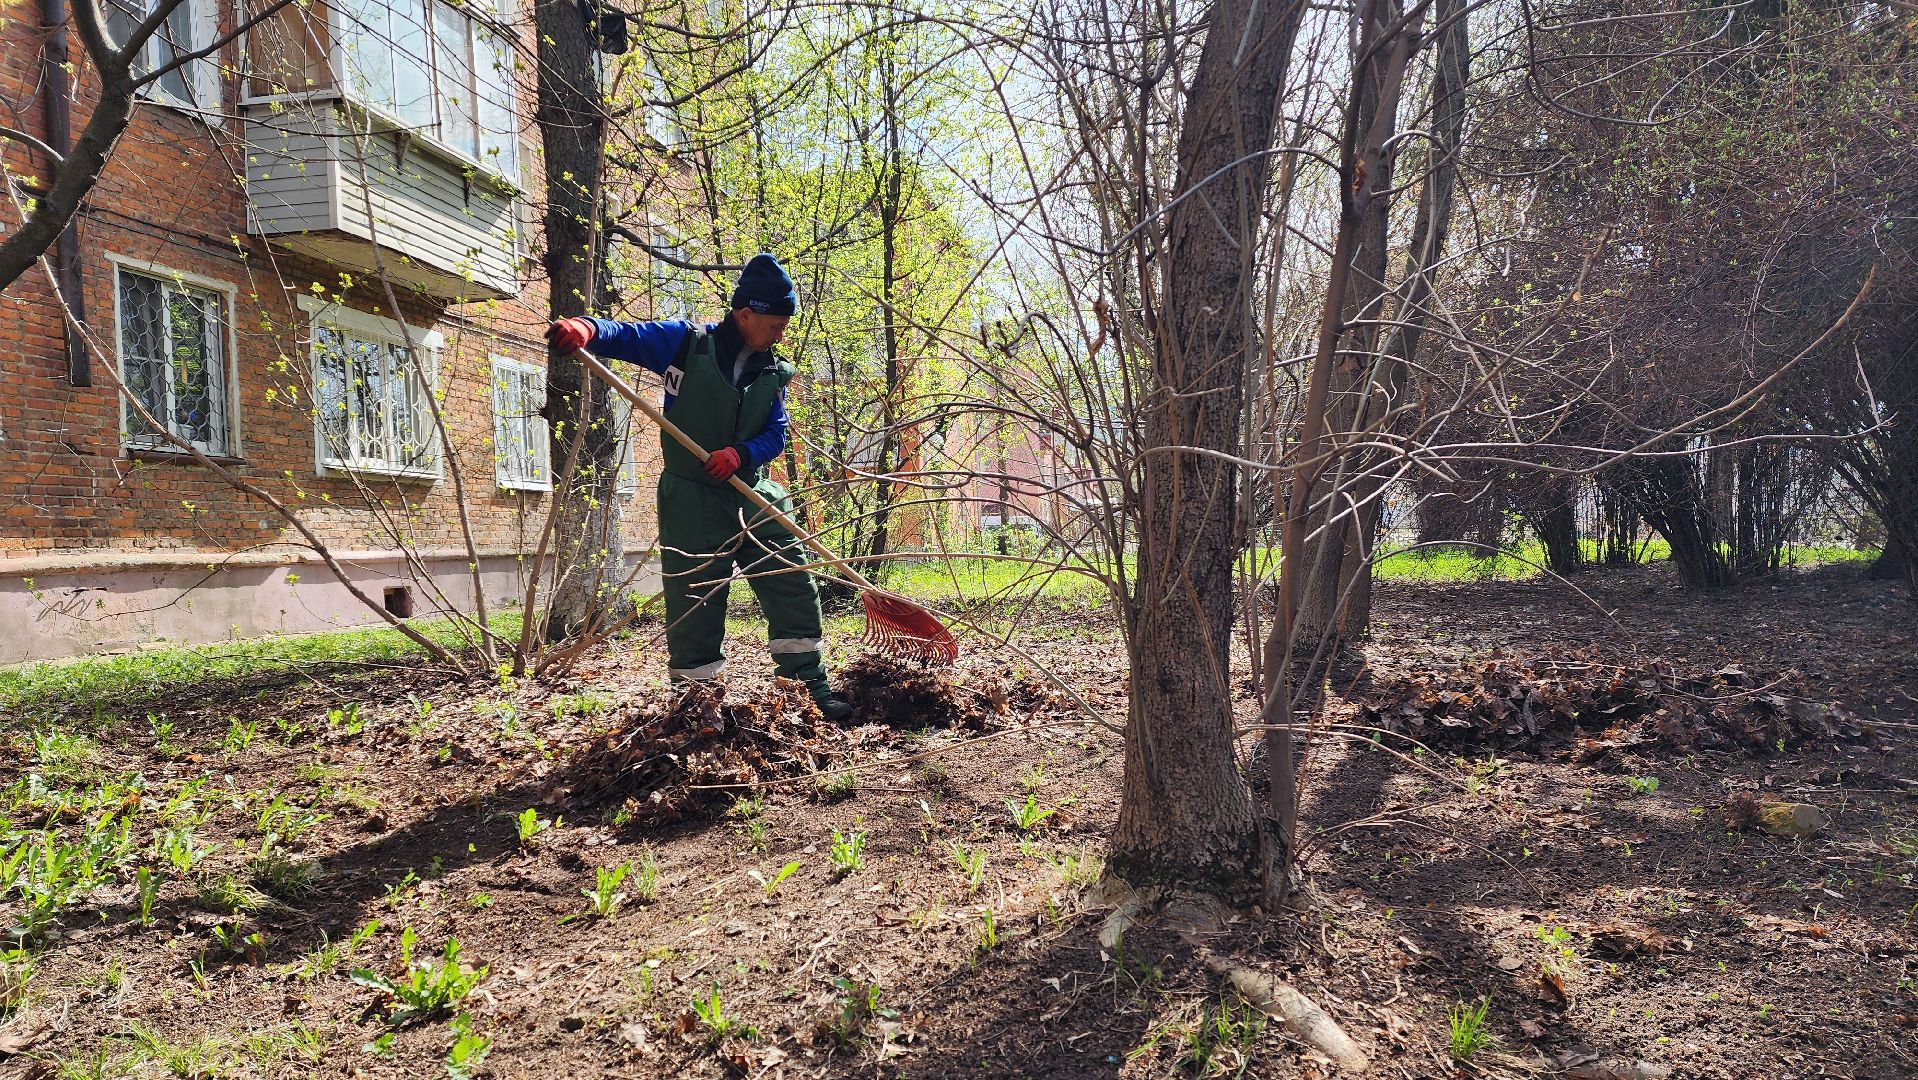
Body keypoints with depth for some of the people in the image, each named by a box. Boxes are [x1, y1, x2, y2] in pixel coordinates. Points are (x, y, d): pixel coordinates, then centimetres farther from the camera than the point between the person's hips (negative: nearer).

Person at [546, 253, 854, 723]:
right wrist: (586, 328, -32)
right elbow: (627, 335, -9)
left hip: (754, 497, 4)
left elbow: (776, 435, 2)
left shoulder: (773, 373, 7)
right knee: (694, 605, 1)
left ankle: (809, 686, 13)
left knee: (794, 589, 2)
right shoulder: (687, 343, -5)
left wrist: (741, 453, -19)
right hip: (691, 502, -4)